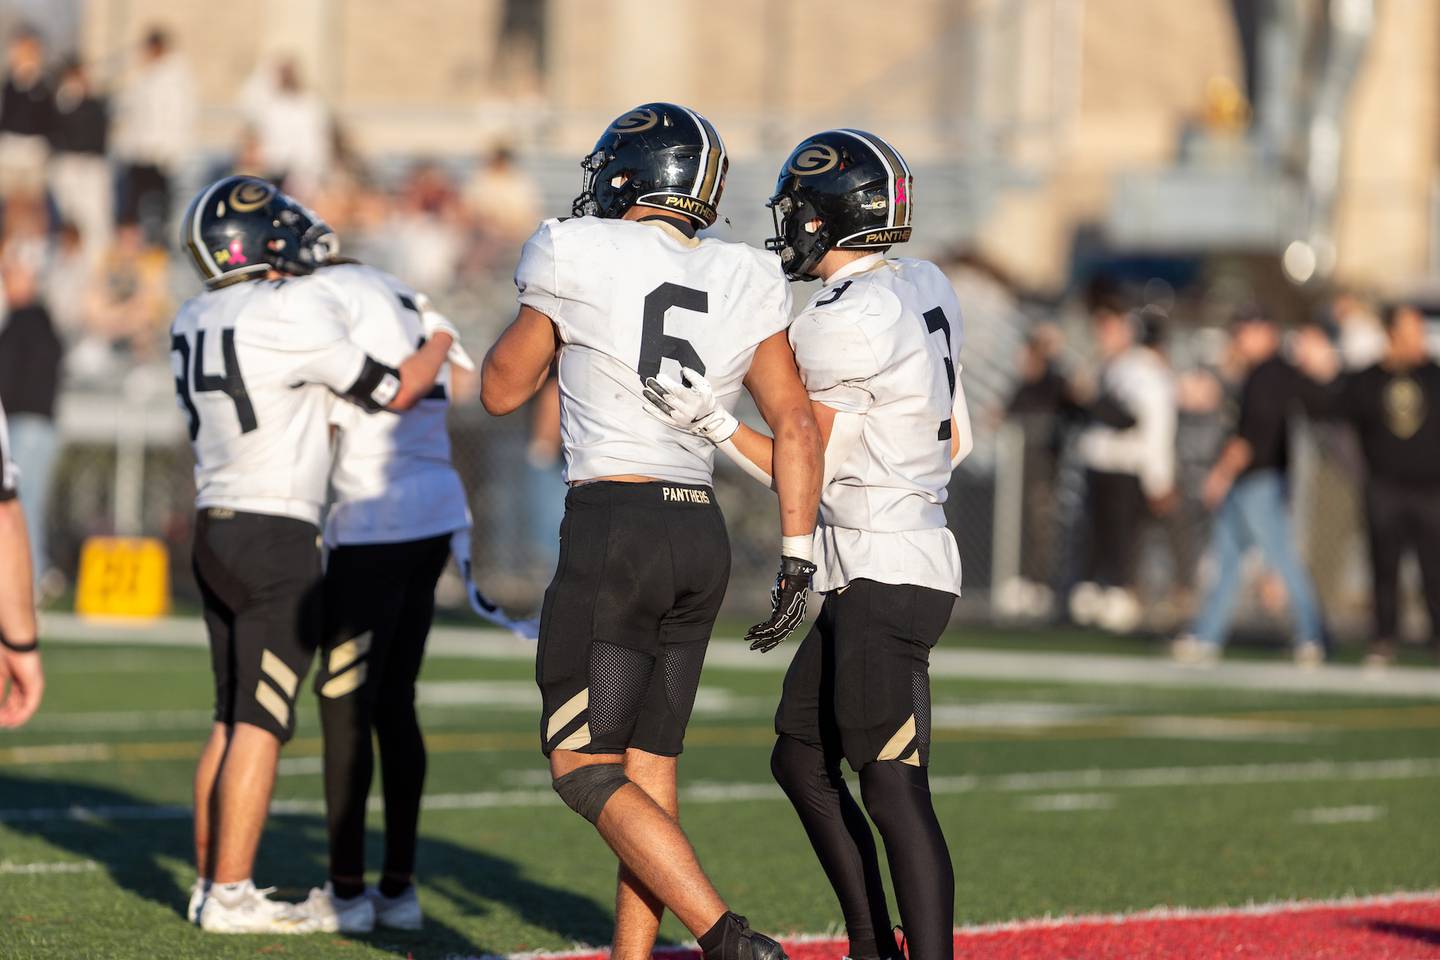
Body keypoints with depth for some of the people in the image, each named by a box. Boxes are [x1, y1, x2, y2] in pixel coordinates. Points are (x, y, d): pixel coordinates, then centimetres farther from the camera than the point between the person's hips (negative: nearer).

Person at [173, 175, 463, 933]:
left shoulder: (195, 323, 9)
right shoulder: (293, 315, -14)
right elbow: (394, 392, -4)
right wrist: (439, 340, 13)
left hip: (215, 529, 8)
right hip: (276, 536, -8)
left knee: (230, 719, 14)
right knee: (260, 721, -6)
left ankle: (210, 881, 16)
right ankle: (230, 894, -6)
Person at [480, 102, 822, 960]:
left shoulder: (580, 260, -7)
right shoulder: (743, 284, 7)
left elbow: (502, 390, 4)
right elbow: (796, 422, 3)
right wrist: (797, 559, 6)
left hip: (613, 531, -6)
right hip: (702, 536, 6)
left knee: (586, 771, -3)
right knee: (647, 763, 12)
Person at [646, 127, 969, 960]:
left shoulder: (843, 323, -17)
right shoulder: (923, 290, 10)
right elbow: (956, 441, 16)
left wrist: (713, 423, -14)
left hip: (886, 578, -10)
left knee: (891, 788, -12)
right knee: (803, 759, 17)